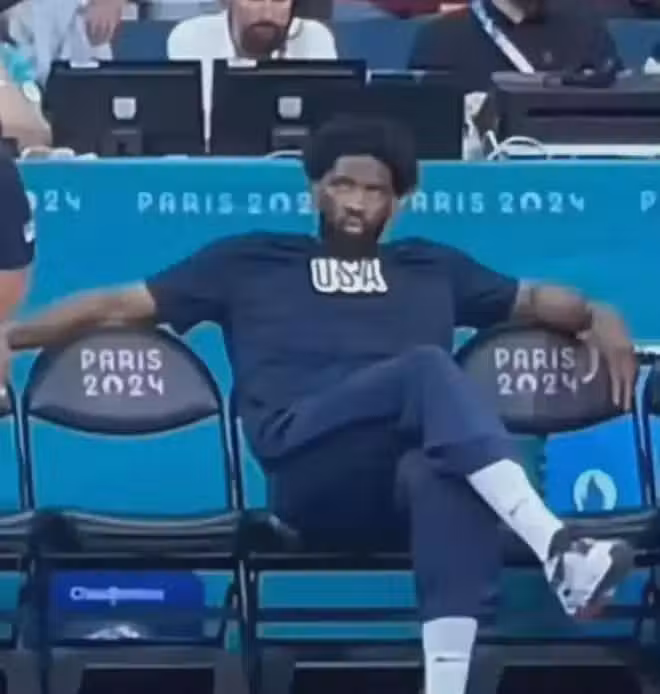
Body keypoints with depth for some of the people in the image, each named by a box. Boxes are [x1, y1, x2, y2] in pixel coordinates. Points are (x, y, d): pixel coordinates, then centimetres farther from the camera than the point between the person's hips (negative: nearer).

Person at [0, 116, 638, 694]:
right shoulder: (251, 261, 25)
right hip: (306, 469, -2)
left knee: (447, 477, -38)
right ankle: (556, 548, -44)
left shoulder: (431, 268, 32)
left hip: (407, 472, 2)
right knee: (426, 367, -32)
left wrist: (600, 318, 13)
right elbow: (122, 305, 22)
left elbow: (533, 299, 33)